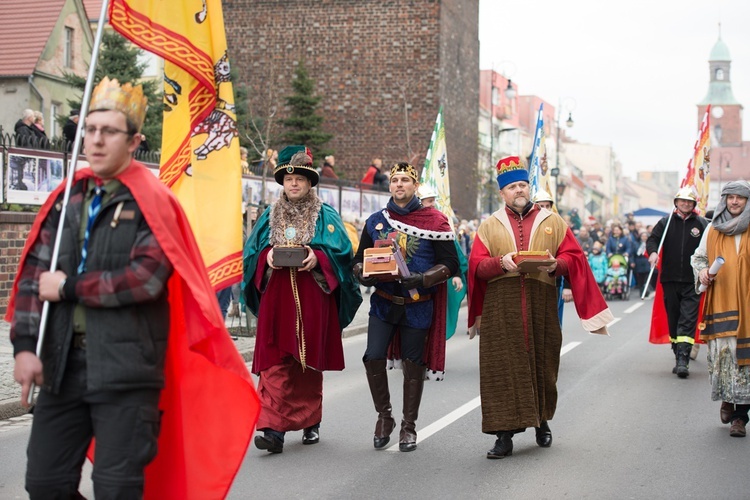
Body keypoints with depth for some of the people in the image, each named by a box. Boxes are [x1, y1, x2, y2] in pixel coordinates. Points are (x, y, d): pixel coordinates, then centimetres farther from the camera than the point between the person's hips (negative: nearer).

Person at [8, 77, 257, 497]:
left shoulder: (151, 201, -5)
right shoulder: (67, 199, 11)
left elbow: (147, 277, -18)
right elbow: (35, 272, 8)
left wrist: (70, 288, -10)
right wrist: (26, 344, -2)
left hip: (126, 369, -5)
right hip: (62, 364, 5)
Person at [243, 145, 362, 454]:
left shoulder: (325, 216, 6)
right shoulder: (270, 216, 13)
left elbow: (340, 251, -2)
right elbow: (252, 250, 10)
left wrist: (318, 258, -19)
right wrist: (267, 257, -10)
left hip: (311, 298, -1)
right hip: (276, 298, 1)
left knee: (309, 362, 6)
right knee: (275, 363, -8)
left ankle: (310, 422, 20)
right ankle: (274, 429, -13)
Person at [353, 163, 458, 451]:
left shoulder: (434, 221, -1)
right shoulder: (375, 221, 8)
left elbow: (450, 263, -4)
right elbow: (359, 259, 13)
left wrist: (422, 279, -20)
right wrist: (364, 275, -11)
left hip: (417, 306, -2)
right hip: (383, 303, 2)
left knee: (413, 365, 5)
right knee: (373, 358, -10)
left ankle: (409, 427, 17)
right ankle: (384, 417, 10)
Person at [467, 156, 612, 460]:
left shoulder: (553, 223, 12)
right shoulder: (490, 226, 12)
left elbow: (573, 257, 6)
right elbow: (476, 264, 3)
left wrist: (556, 265, -15)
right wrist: (501, 263, -16)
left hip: (541, 306, 1)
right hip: (501, 308, -1)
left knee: (542, 364, 6)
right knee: (502, 368, -6)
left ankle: (542, 422, 27)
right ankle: (504, 434, -3)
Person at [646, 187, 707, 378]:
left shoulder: (702, 224, 3)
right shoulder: (665, 222, 7)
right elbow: (652, 239, 2)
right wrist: (653, 251, -20)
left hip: (692, 282, -2)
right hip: (669, 279, 2)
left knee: (688, 319, -11)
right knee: (673, 319, 8)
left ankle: (683, 359, -15)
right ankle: (679, 357, 19)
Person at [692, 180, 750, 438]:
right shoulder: (713, 229, 11)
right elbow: (698, 257, 20)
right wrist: (702, 272, 0)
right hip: (720, 300, 2)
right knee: (721, 349, -4)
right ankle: (727, 399, 22)